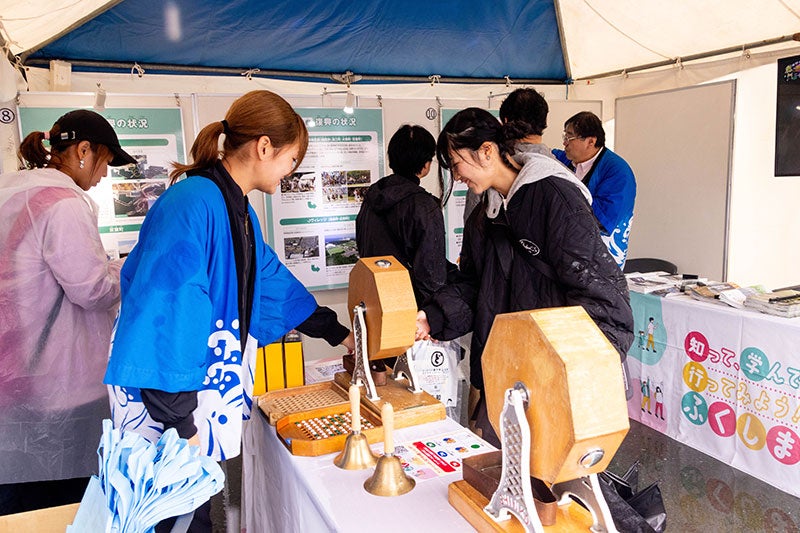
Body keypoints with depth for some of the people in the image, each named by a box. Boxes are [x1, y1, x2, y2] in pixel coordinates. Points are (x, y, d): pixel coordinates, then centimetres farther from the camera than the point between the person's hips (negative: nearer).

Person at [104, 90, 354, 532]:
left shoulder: (240, 212, 9)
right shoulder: (194, 202, -23)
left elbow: (272, 281, 21)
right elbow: (166, 311, -27)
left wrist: (337, 333, 28)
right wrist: (180, 423, -22)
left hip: (207, 384, 9)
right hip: (165, 399, -9)